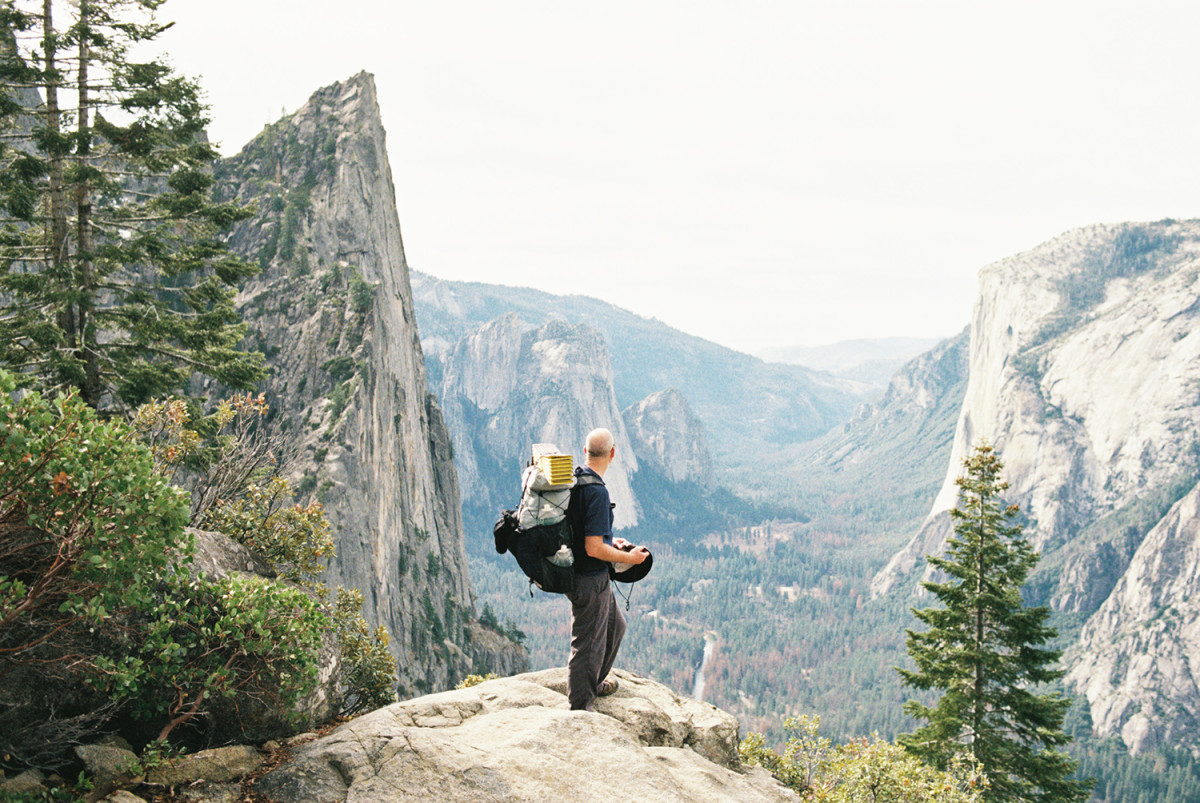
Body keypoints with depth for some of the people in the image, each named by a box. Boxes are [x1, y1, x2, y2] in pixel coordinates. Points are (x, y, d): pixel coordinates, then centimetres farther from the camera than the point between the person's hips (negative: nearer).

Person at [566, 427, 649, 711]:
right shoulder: (596, 491, -26)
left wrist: (609, 540, 18)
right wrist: (629, 558, -13)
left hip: (579, 574, 10)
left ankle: (594, 684, 43)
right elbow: (594, 549, -27)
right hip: (590, 581, -10)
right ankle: (580, 708, 18)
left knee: (615, 624, 27)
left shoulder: (573, 480, 2)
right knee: (588, 645, 4)